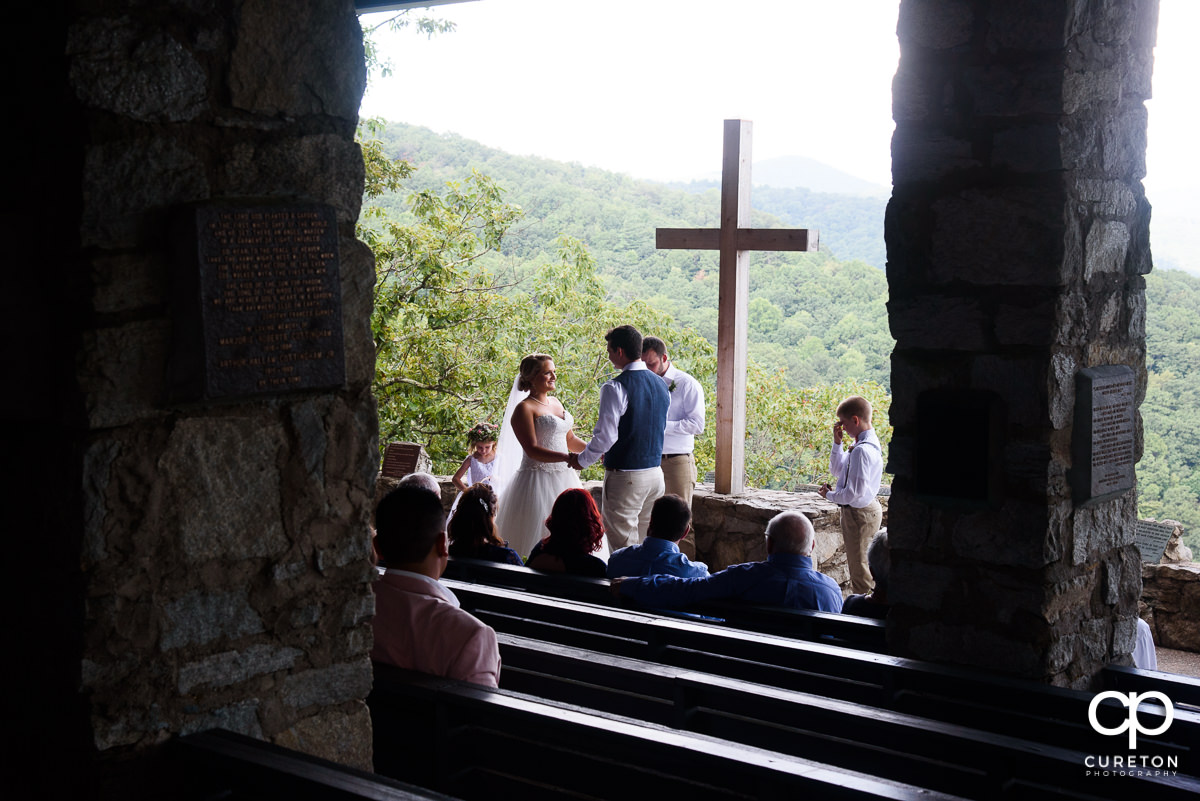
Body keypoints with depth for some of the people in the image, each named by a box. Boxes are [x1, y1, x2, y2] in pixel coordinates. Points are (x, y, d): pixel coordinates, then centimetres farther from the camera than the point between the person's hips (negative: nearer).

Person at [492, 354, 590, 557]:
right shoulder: (524, 409, -9)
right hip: (538, 480, -8)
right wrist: (568, 458, -27)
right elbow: (532, 450, -18)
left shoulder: (555, 403, 14)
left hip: (563, 479, 8)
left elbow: (569, 439, 21)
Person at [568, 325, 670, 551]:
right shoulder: (661, 385, 8)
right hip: (655, 472, 8)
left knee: (624, 549, -2)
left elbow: (606, 436, -20)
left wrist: (582, 460, -2)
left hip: (625, 477, -8)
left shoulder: (616, 388, -16)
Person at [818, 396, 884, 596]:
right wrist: (837, 442, 5)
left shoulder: (861, 451, -26)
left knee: (859, 571, 0)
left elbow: (855, 492, -28)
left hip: (858, 513, -11)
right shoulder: (871, 444, 7)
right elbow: (836, 470, 17)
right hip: (870, 509, 11)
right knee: (862, 566, 22)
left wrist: (829, 495, -11)